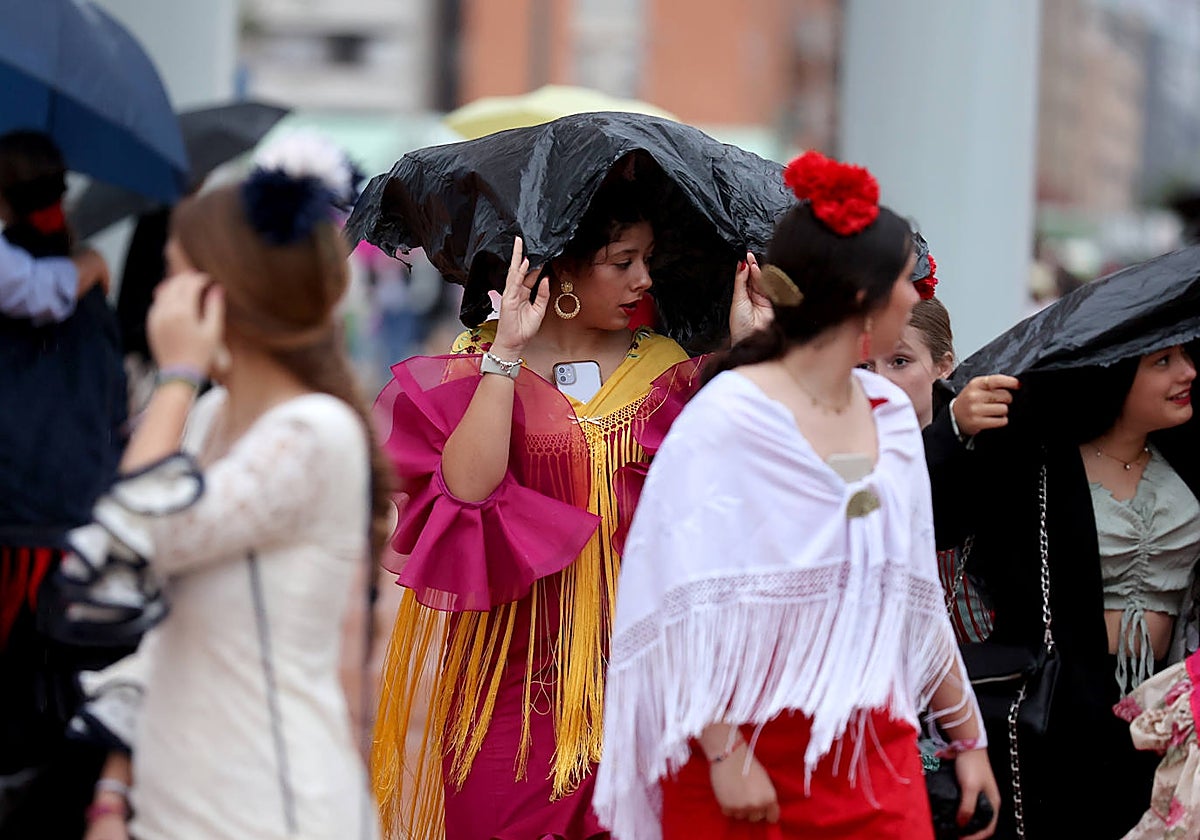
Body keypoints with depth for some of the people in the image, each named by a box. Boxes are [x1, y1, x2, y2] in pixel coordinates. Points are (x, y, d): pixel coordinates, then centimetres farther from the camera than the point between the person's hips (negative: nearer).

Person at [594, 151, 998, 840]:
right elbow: (691, 607, -13)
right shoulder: (728, 420, -10)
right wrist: (725, 753, -18)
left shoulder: (890, 415, 8)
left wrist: (967, 737, 18)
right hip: (747, 755, -5)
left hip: (875, 753, 5)